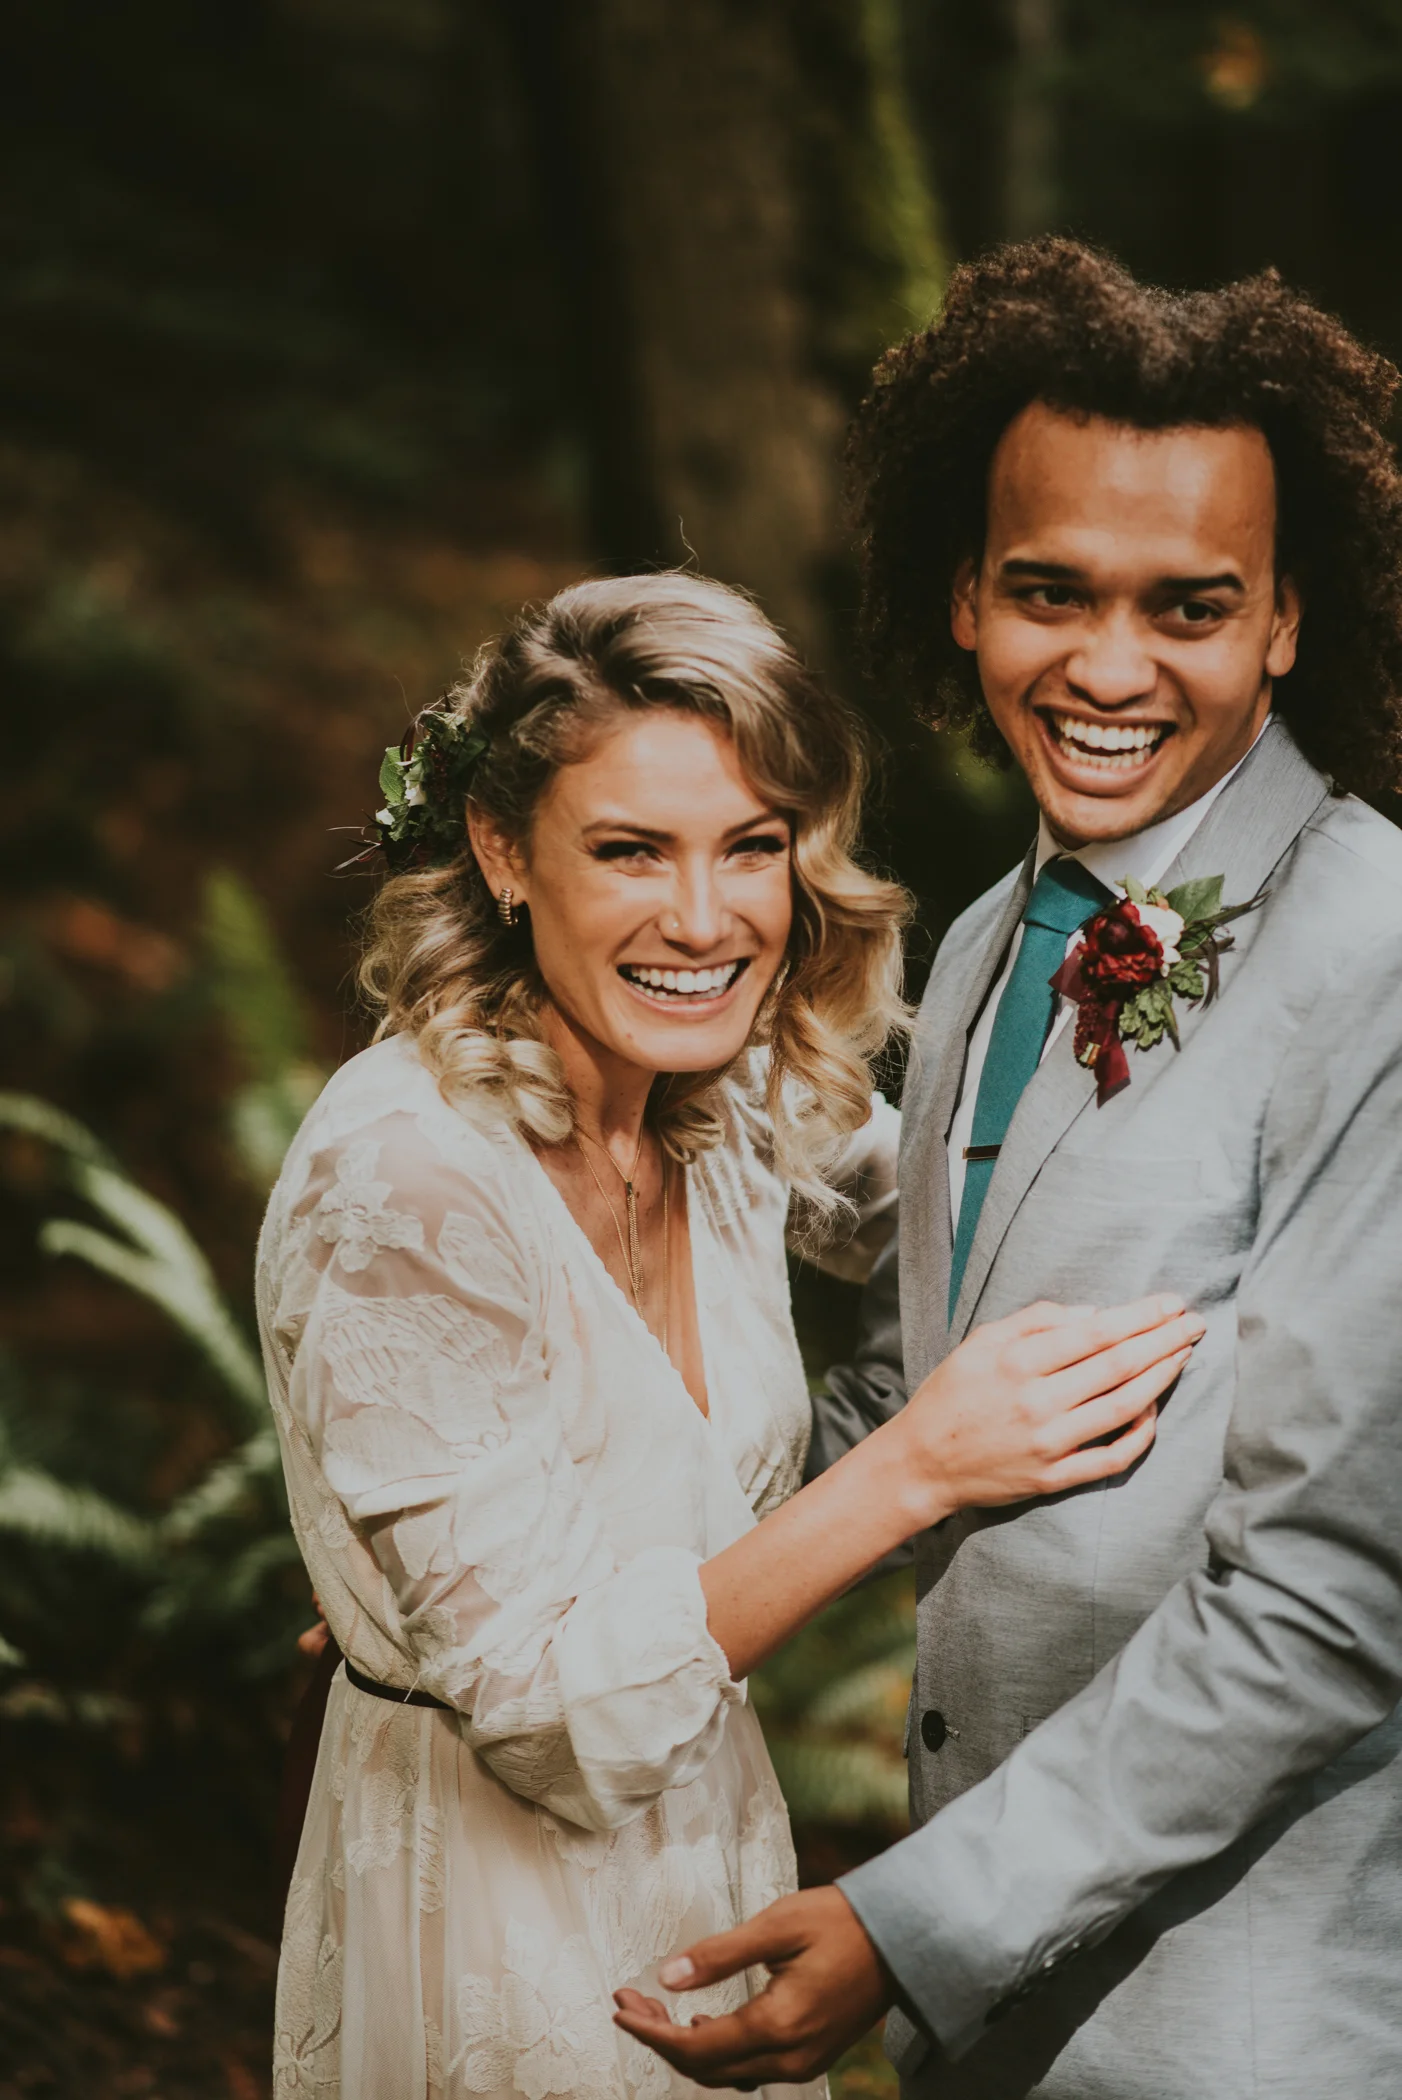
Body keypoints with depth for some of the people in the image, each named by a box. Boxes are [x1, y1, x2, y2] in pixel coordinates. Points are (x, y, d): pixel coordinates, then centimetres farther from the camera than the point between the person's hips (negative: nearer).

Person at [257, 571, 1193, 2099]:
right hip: (494, 1938, -7)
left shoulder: (732, 1100, -5)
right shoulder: (397, 1192, -26)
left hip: (716, 1840, 7)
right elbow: (548, 1707, -25)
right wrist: (913, 1470, -31)